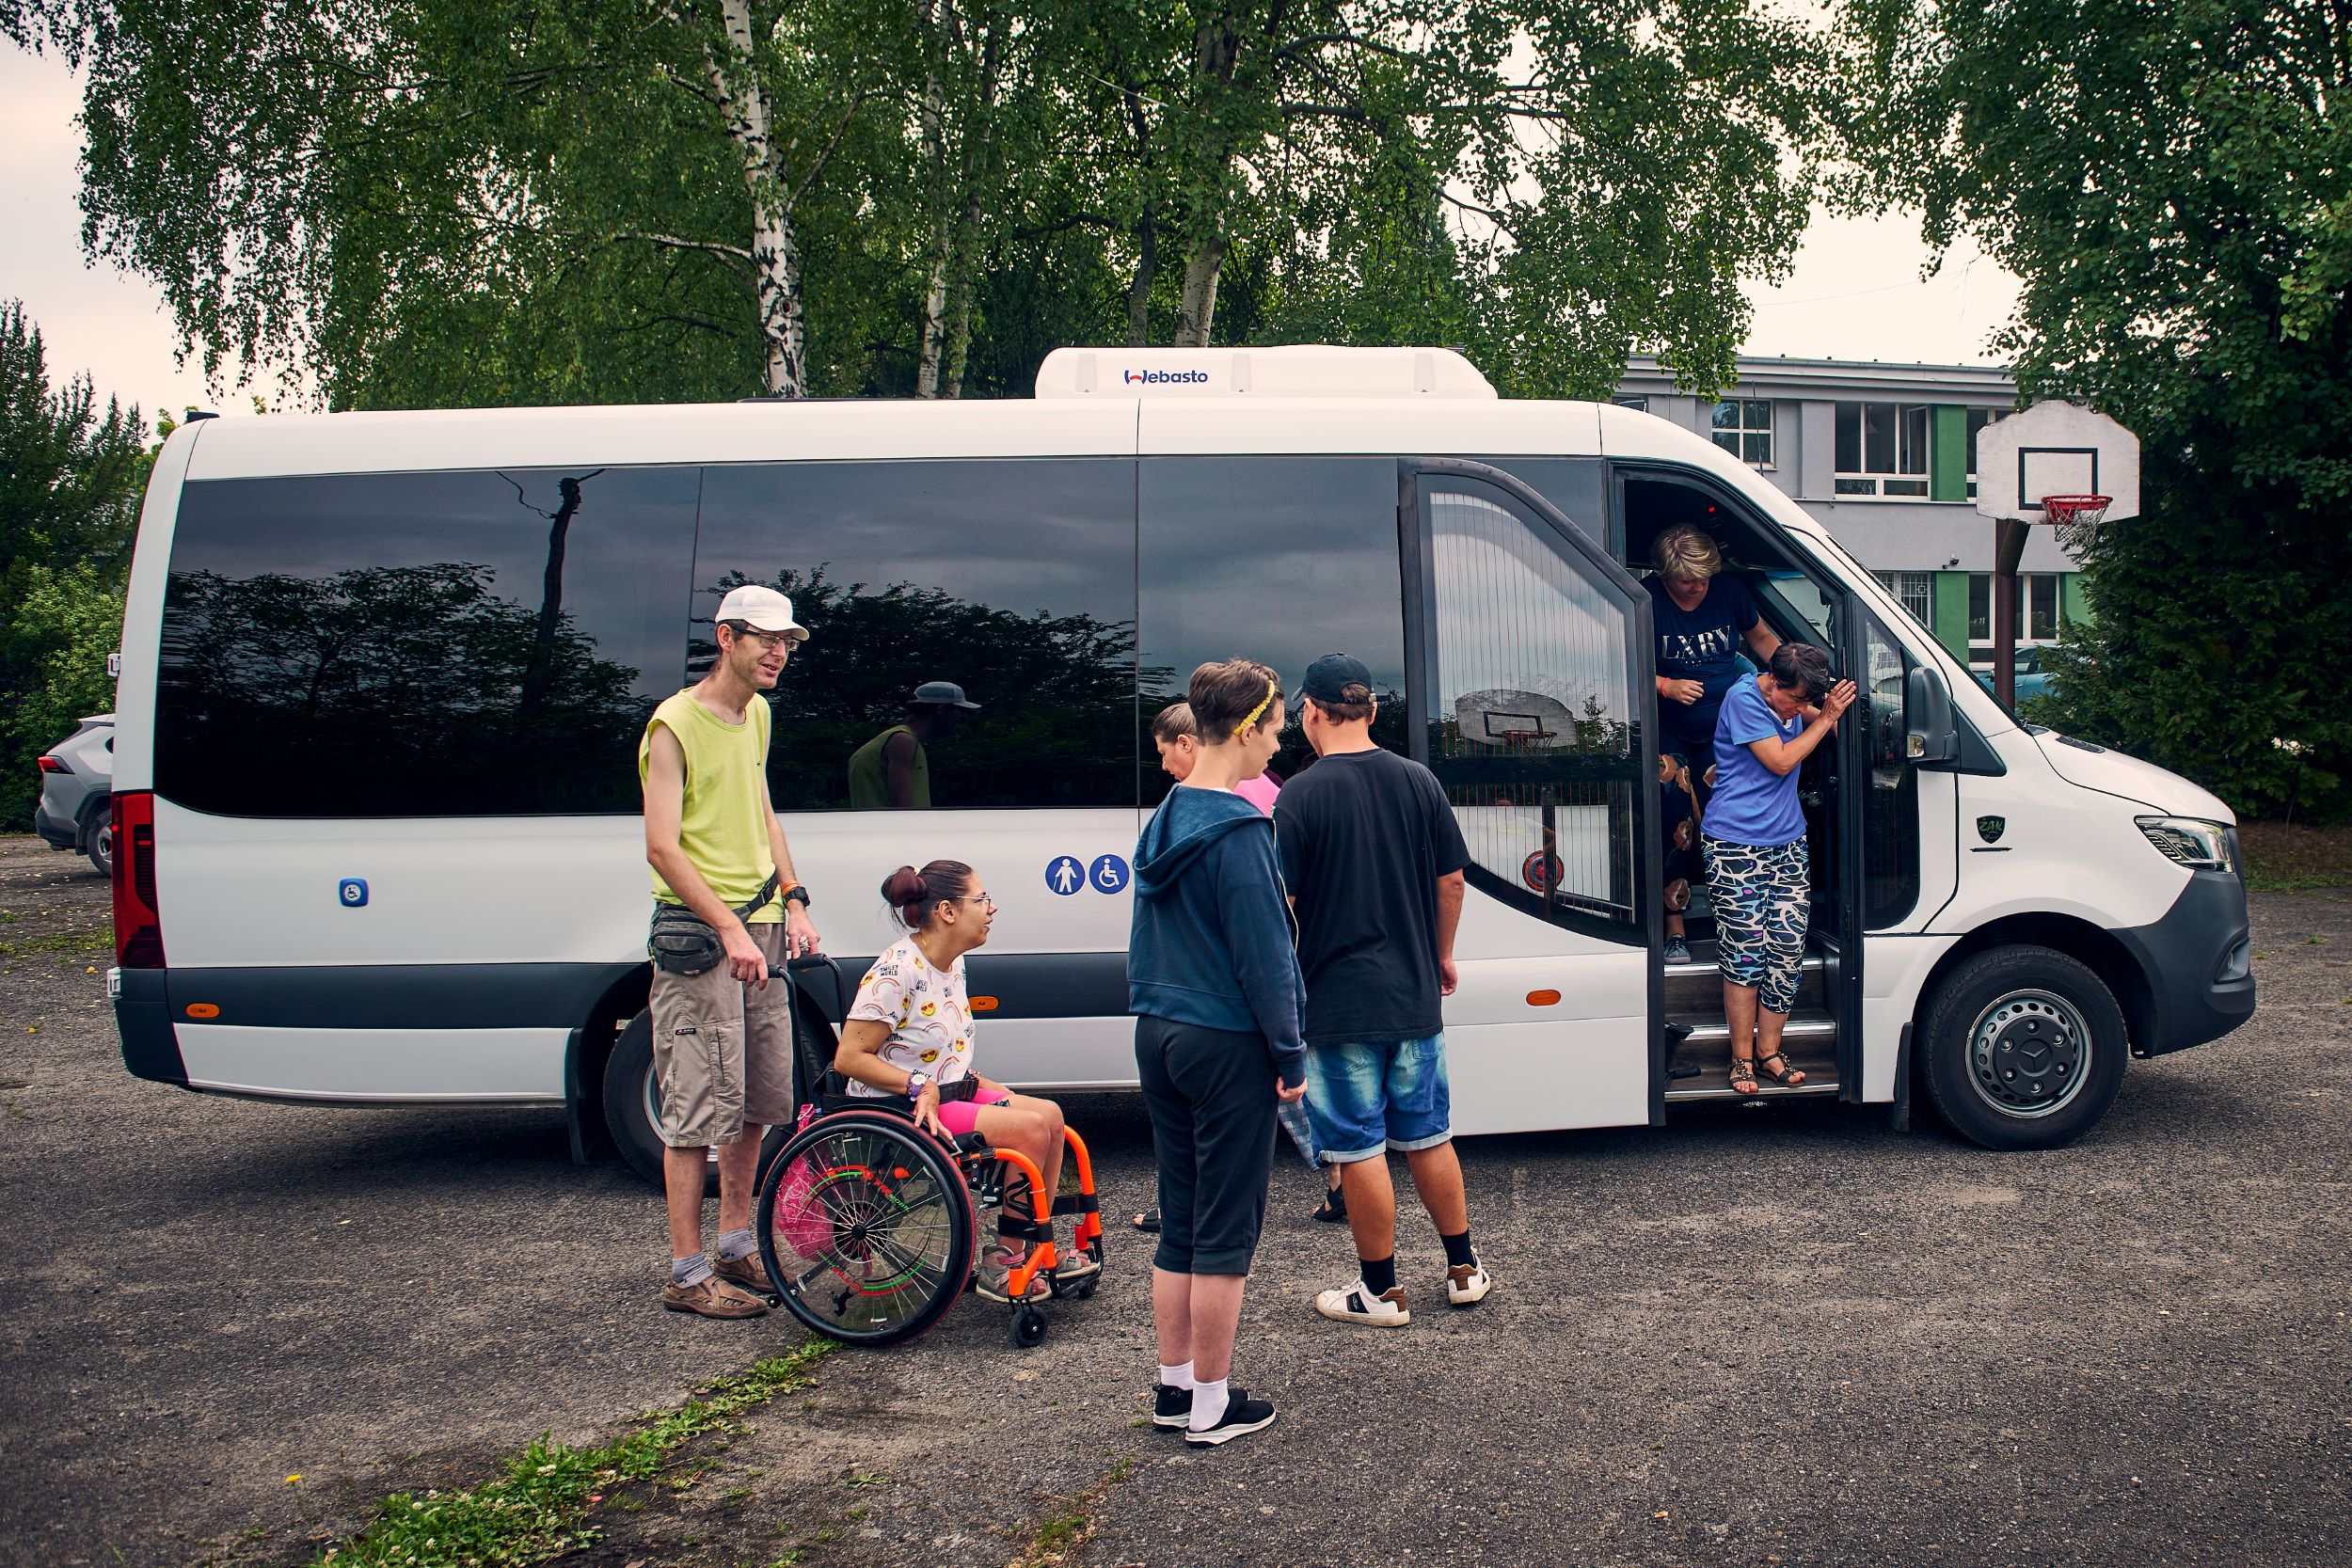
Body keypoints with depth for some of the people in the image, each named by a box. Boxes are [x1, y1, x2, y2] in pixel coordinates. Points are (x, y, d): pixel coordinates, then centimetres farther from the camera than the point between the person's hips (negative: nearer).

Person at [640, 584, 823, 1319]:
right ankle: (687, 1274, 2)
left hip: (760, 932, 8)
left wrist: (793, 902, 13)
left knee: (759, 1100, 13)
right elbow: (662, 849, -16)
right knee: (700, 1110, -6)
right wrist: (730, 929, -21)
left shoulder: (755, 715, 14)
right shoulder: (675, 725, -11)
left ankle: (736, 1244, 27)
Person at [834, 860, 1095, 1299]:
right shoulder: (897, 970, -19)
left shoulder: (952, 964, 9)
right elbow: (850, 1057, -21)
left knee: (1049, 1115, -5)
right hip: (898, 1110, -9)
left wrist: (984, 1087, 7)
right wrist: (920, 1087, -25)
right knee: (1030, 1128, -20)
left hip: (949, 1093, 9)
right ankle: (999, 1263, -10)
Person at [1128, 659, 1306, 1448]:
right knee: (1226, 1231, 2)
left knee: (1179, 1222, 15)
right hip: (1227, 1047, -8)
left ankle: (1174, 1387, 23)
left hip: (1160, 1035, 8)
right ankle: (1211, 1404, 10)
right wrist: (1290, 1055, -10)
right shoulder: (1237, 833, -17)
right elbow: (1262, 954, -17)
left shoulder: (1163, 819, 9)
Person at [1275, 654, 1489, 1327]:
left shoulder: (1302, 795, -13)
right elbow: (1451, 879, 9)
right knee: (1428, 1136, 18)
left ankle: (1380, 1291, 13)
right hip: (1414, 997, 6)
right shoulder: (1420, 781, 3)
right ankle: (1464, 1269, 27)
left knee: (1359, 1149, 4)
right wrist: (1441, 956, 22)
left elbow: (1279, 903, -14)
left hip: (1337, 1005, -5)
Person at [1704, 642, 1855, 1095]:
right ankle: (1742, 1059, 5)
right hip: (1736, 849, -7)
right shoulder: (1744, 699, -12)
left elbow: (1814, 715, 34)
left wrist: (1825, 712, 13)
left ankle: (1769, 1052, 13)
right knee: (1745, 954, -5)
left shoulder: (1793, 703, 9)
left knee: (1788, 952, 2)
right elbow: (1780, 761, -16)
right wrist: (1825, 718, -11)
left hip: (1788, 846, 7)